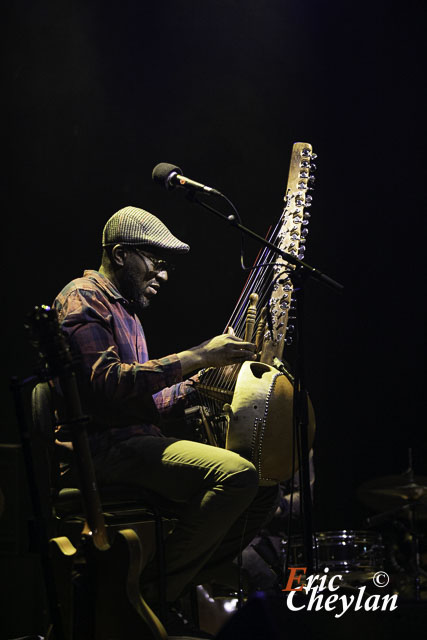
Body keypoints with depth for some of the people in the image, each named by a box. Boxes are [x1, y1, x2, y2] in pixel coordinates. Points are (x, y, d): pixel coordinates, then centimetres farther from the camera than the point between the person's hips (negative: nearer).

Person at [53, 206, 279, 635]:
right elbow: (106, 382, -22)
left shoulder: (125, 309, 27)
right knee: (237, 473, -28)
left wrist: (194, 385, 11)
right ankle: (153, 591, -17)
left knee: (264, 487, 3)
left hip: (137, 444, 10)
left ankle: (189, 587, -1)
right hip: (103, 449, -10)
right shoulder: (83, 297, -5)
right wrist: (197, 357, -23)